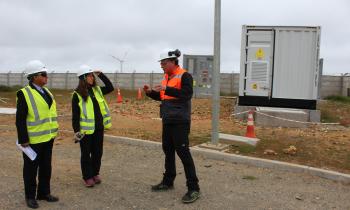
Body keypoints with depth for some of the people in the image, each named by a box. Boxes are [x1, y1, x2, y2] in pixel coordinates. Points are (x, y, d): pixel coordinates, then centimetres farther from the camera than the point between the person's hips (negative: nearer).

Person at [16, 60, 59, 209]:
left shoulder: (46, 91, 9)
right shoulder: (24, 94, -14)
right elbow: (20, 119, -15)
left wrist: (53, 132, 15)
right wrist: (23, 139, -17)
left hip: (48, 138, 7)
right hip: (33, 140, -7)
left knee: (46, 167, 16)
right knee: (31, 169, 9)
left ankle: (44, 192, 31)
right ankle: (30, 196, 24)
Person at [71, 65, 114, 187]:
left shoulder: (97, 90, 8)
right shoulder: (77, 94, -9)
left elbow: (110, 88, 13)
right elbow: (75, 114, -9)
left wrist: (101, 75, 5)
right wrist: (76, 130, -12)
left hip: (99, 128, 6)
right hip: (86, 129, -5)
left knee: (98, 152, 14)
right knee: (86, 153, 7)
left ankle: (95, 174, 30)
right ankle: (87, 177, 19)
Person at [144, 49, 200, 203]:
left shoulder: (184, 76, -11)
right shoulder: (166, 77, 14)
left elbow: (187, 93, -26)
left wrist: (166, 89, -30)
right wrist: (150, 92, 4)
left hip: (180, 121, -9)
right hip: (167, 120, 9)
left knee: (183, 152, -9)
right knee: (168, 150, 15)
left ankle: (193, 188, -1)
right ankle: (168, 181, 29)